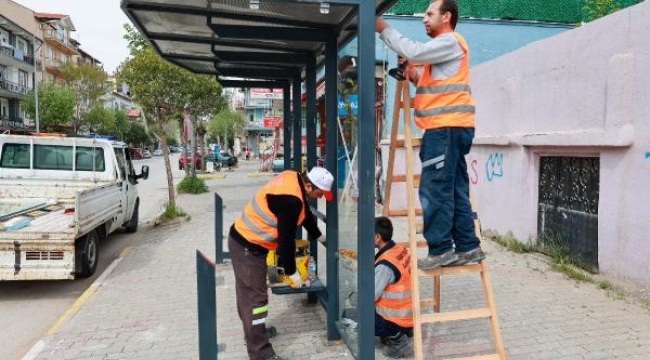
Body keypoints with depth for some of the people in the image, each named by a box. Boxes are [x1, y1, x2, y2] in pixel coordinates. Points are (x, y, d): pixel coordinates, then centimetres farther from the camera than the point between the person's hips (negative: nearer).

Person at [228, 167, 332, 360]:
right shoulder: (290, 200, -29)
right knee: (255, 299, -3)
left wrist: (320, 236, 26)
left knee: (247, 294, 25)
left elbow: (305, 213, 16)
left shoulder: (293, 178, 0)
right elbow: (286, 239, -23)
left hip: (244, 239, 10)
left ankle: (253, 332, 44)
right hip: (248, 248, -10)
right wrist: (292, 272, -11)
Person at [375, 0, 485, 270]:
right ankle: (467, 247, 11)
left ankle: (441, 250, -7)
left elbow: (412, 52, -17)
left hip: (447, 127, -10)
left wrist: (384, 29, -7)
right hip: (446, 128, 10)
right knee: (454, 190, 8)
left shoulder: (450, 41, -3)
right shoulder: (441, 47, 28)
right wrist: (415, 78, 11)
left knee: (435, 190, -11)